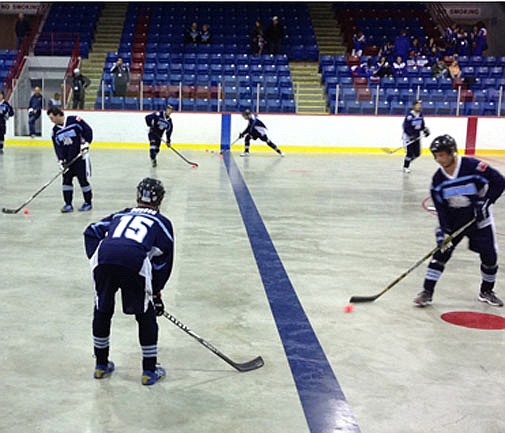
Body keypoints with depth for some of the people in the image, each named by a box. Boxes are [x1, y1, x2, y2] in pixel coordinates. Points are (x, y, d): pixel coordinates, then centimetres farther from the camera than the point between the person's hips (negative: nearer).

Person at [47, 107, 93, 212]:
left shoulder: (75, 121, -12)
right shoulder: (55, 131, 6)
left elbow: (88, 131, -9)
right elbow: (57, 146, 2)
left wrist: (86, 143, -19)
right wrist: (61, 160, -9)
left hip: (81, 156, -5)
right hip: (67, 159, 6)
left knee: (83, 179, -2)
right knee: (66, 180, 1)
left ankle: (88, 203, 13)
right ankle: (68, 204, 8)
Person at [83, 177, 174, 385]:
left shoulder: (120, 215, 35)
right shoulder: (161, 222, 26)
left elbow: (91, 232, 26)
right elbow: (164, 261, 25)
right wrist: (156, 291, 34)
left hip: (103, 260, 3)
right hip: (135, 264, -3)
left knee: (102, 311, 24)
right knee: (145, 315, 16)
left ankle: (101, 365, 36)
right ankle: (149, 371, 21)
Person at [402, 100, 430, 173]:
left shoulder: (420, 114, 5)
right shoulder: (409, 115, -19)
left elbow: (422, 124, 19)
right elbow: (406, 127, -23)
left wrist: (425, 130, 3)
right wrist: (411, 135, -30)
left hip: (416, 137, 7)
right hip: (408, 136, -7)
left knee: (417, 153, 6)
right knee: (410, 153, -13)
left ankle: (407, 161, 30)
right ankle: (405, 167, 4)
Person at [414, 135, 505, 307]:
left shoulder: (473, 166, -22)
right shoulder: (438, 179, -9)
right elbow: (440, 207, -9)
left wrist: (485, 201, -25)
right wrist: (442, 230, -19)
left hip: (479, 217, -2)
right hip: (453, 220, 2)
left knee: (489, 256, 3)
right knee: (441, 252, -8)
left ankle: (486, 291, 27)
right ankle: (427, 291, -2)